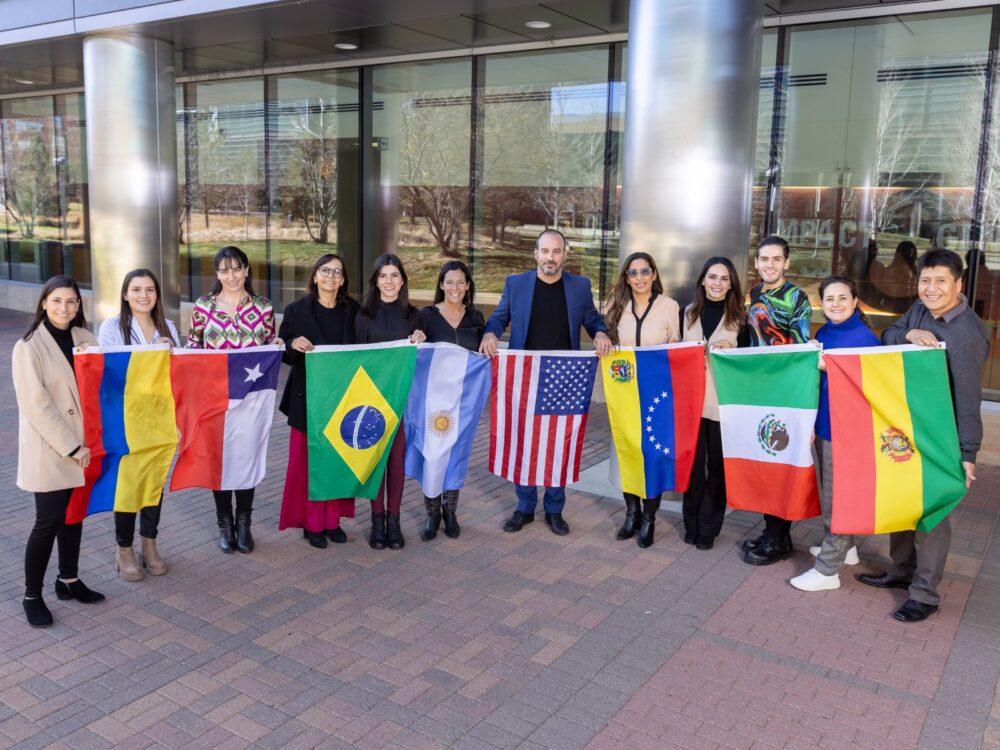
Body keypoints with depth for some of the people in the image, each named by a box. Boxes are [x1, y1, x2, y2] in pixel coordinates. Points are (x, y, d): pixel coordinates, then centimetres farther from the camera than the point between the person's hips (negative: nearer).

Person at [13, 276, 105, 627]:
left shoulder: (86, 339, 4)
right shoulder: (29, 347, -12)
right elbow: (35, 405, -16)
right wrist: (71, 447, -17)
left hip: (81, 445, 5)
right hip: (48, 449, -5)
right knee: (49, 521, -1)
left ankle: (69, 579, 32)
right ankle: (32, 596, 14)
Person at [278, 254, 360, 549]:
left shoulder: (353, 310, 6)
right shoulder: (297, 310, 0)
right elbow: (281, 353, 1)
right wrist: (293, 345, -20)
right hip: (308, 397, -2)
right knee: (309, 460, 1)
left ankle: (333, 519, 19)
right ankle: (312, 523, 13)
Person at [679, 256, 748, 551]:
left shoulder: (740, 318, 3)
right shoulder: (688, 313, 9)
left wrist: (730, 349, -13)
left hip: (723, 402, -1)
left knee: (717, 464, 5)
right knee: (692, 463, 5)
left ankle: (708, 527, 16)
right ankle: (691, 524, 18)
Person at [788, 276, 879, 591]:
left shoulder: (865, 338, -16)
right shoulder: (823, 334, 6)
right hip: (824, 422, 8)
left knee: (836, 496, 1)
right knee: (830, 491, 21)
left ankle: (827, 569, 11)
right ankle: (844, 547, 40)